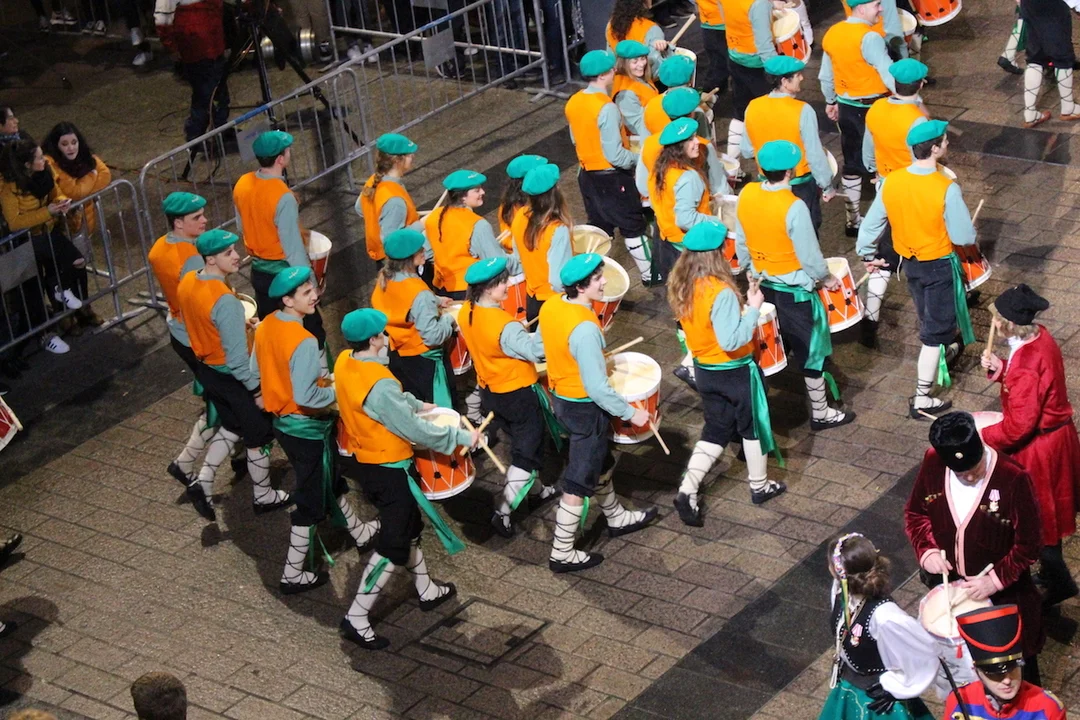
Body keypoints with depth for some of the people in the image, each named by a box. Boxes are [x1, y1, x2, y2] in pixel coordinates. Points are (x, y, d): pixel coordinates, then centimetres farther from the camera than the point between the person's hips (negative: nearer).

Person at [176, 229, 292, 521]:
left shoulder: (187, 282, -7)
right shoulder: (225, 301, -33)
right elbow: (237, 356, -28)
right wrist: (256, 389, -17)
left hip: (205, 369, 8)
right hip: (232, 377, -8)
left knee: (233, 426, 28)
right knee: (259, 436, 15)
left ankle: (203, 482, 20)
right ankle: (263, 497, 32)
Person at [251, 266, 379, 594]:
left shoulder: (265, 326, -4)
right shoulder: (303, 342, -30)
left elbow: (256, 372, 8)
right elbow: (306, 398, -31)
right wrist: (336, 391, -14)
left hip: (280, 419, 9)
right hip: (306, 428, -9)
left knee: (329, 482, 29)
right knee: (311, 501, 8)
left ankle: (358, 532, 50)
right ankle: (293, 575, 18)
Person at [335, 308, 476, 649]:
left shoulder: (344, 362, -6)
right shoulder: (379, 385, -32)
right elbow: (415, 431, -25)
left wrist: (416, 403, 18)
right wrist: (462, 437, -15)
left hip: (357, 457, 9)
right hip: (387, 469, -9)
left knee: (407, 526, 25)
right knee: (394, 543, 2)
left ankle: (427, 591, 42)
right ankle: (356, 618, 4)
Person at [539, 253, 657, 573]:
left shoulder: (550, 305, -8)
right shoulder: (585, 329, -33)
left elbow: (544, 346, 10)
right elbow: (597, 388, -28)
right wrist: (631, 412, -16)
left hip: (561, 396, 9)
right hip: (585, 408, -9)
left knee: (600, 462, 29)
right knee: (579, 483, 6)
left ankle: (617, 518, 49)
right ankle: (562, 554, 18)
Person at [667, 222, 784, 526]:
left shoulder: (681, 285, -6)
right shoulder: (721, 292, -30)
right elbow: (731, 341, -32)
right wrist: (753, 308, -24)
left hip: (704, 369, 7)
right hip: (735, 372, -7)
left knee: (716, 430, 19)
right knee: (753, 426, 17)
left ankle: (687, 490, 6)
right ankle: (760, 486, 34)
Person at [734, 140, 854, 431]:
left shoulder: (746, 195, -8)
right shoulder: (794, 207, -27)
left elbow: (741, 243, 4)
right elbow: (810, 255, -19)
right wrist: (827, 278, -1)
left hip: (762, 286, 6)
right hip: (794, 291, -6)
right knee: (811, 351, 10)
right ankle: (821, 414, 22)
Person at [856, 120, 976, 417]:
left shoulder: (890, 182, -13)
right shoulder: (946, 189, -28)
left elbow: (871, 223, -3)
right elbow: (964, 237, -22)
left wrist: (868, 255, 13)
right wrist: (969, 232, 2)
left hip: (909, 262, 6)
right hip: (938, 265, -6)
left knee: (928, 317, 29)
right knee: (935, 329, 5)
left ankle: (944, 353, 57)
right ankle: (922, 399, 7)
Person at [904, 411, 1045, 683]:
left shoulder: (1013, 478, -28)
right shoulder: (932, 463, -15)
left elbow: (1028, 545, -18)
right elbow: (915, 511, 3)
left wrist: (995, 579, -23)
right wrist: (926, 550, -13)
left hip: (1004, 591, -4)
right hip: (950, 585, 4)